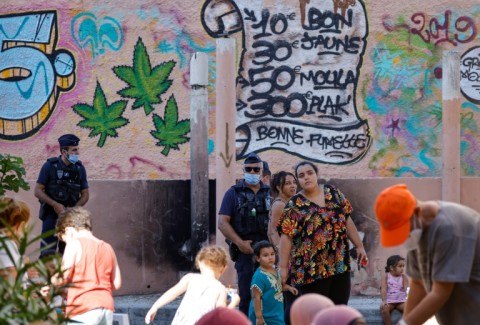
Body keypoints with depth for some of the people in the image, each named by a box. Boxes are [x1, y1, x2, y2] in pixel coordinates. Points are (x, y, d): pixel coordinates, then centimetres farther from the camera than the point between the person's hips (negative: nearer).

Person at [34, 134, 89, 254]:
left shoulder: (79, 168, 2)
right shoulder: (50, 166, -7)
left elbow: (85, 194, 8)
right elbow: (38, 191, -7)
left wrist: (75, 209, -9)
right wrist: (55, 205, -17)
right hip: (51, 213, -3)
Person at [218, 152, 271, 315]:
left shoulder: (269, 192, 12)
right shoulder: (234, 193, 5)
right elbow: (222, 223, -1)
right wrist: (240, 243, -10)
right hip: (246, 251, -2)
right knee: (247, 296, -2)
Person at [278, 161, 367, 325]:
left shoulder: (333, 192, 7)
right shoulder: (294, 205, -6)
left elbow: (347, 220, 13)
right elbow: (286, 237, -9)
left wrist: (359, 245, 11)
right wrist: (283, 267, -12)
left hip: (340, 263, 4)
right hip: (312, 268, -4)